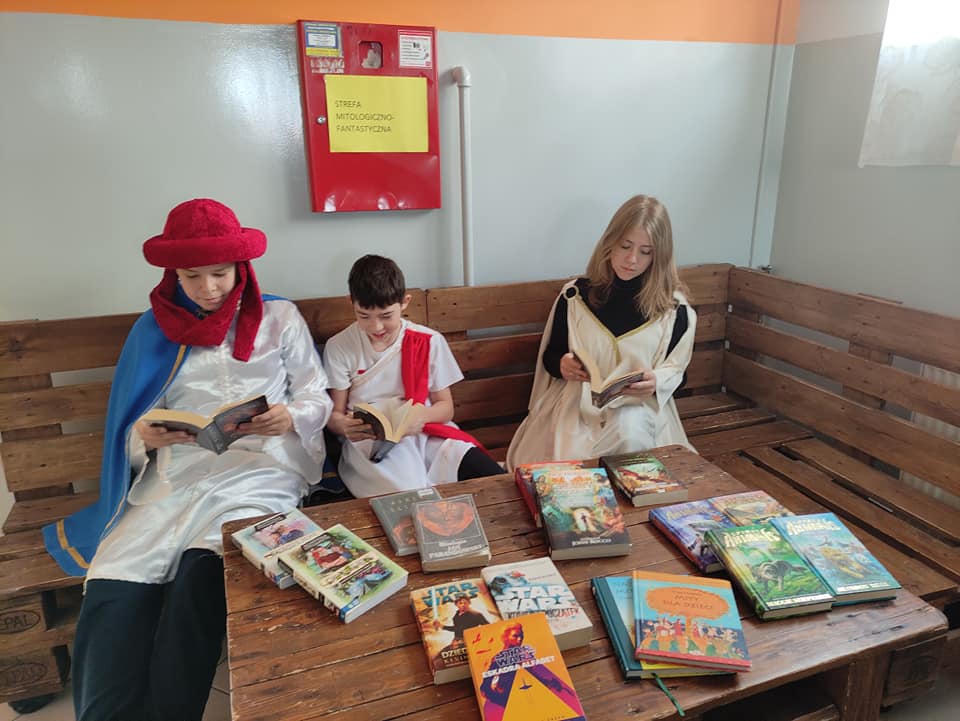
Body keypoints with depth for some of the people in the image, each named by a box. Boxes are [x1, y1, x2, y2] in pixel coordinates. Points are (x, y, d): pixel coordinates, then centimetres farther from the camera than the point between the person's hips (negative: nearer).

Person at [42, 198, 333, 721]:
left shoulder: (279, 318, 14)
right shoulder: (155, 328, 18)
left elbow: (317, 398, 9)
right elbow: (130, 437, 15)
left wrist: (291, 418, -14)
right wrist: (144, 438, -9)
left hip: (259, 472, -2)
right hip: (174, 478, 3)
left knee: (198, 582, -28)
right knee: (110, 602, -22)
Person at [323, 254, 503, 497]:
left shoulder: (429, 342, 3)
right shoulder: (339, 347, 2)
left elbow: (445, 406, 7)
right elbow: (335, 413, 4)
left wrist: (422, 418, -17)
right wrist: (345, 426, -21)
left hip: (426, 434, 3)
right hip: (370, 442, -2)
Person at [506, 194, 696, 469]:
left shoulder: (674, 307, -2)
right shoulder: (576, 295, -1)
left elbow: (675, 369, 5)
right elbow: (549, 356, 9)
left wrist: (655, 381, -19)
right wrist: (562, 364, -17)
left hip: (640, 405, 1)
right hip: (577, 400, 0)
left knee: (630, 435, -34)